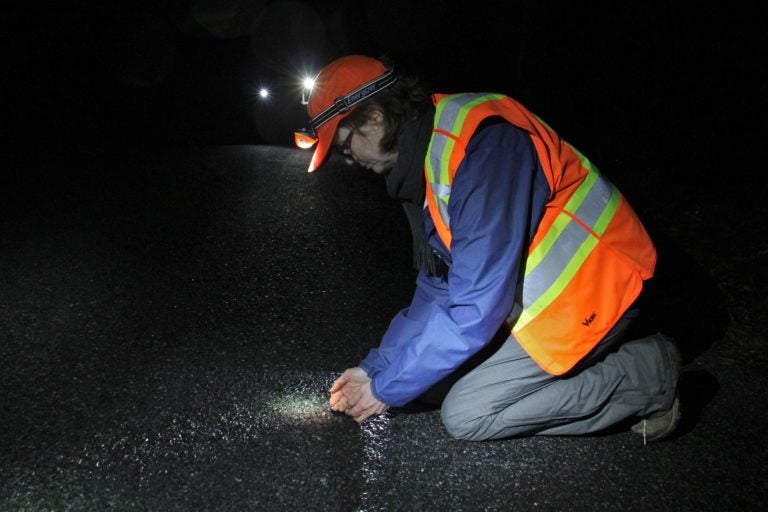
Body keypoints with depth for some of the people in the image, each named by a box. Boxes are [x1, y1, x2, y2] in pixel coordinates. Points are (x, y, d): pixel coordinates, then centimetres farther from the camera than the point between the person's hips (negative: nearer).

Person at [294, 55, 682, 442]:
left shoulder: (478, 142, -27)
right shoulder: (424, 159, 5)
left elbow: (478, 305, -29)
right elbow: (436, 290, 10)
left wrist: (387, 388, -18)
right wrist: (373, 368, 5)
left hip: (588, 292, -9)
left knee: (465, 415, -12)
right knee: (435, 377, 5)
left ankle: (644, 377, -1)